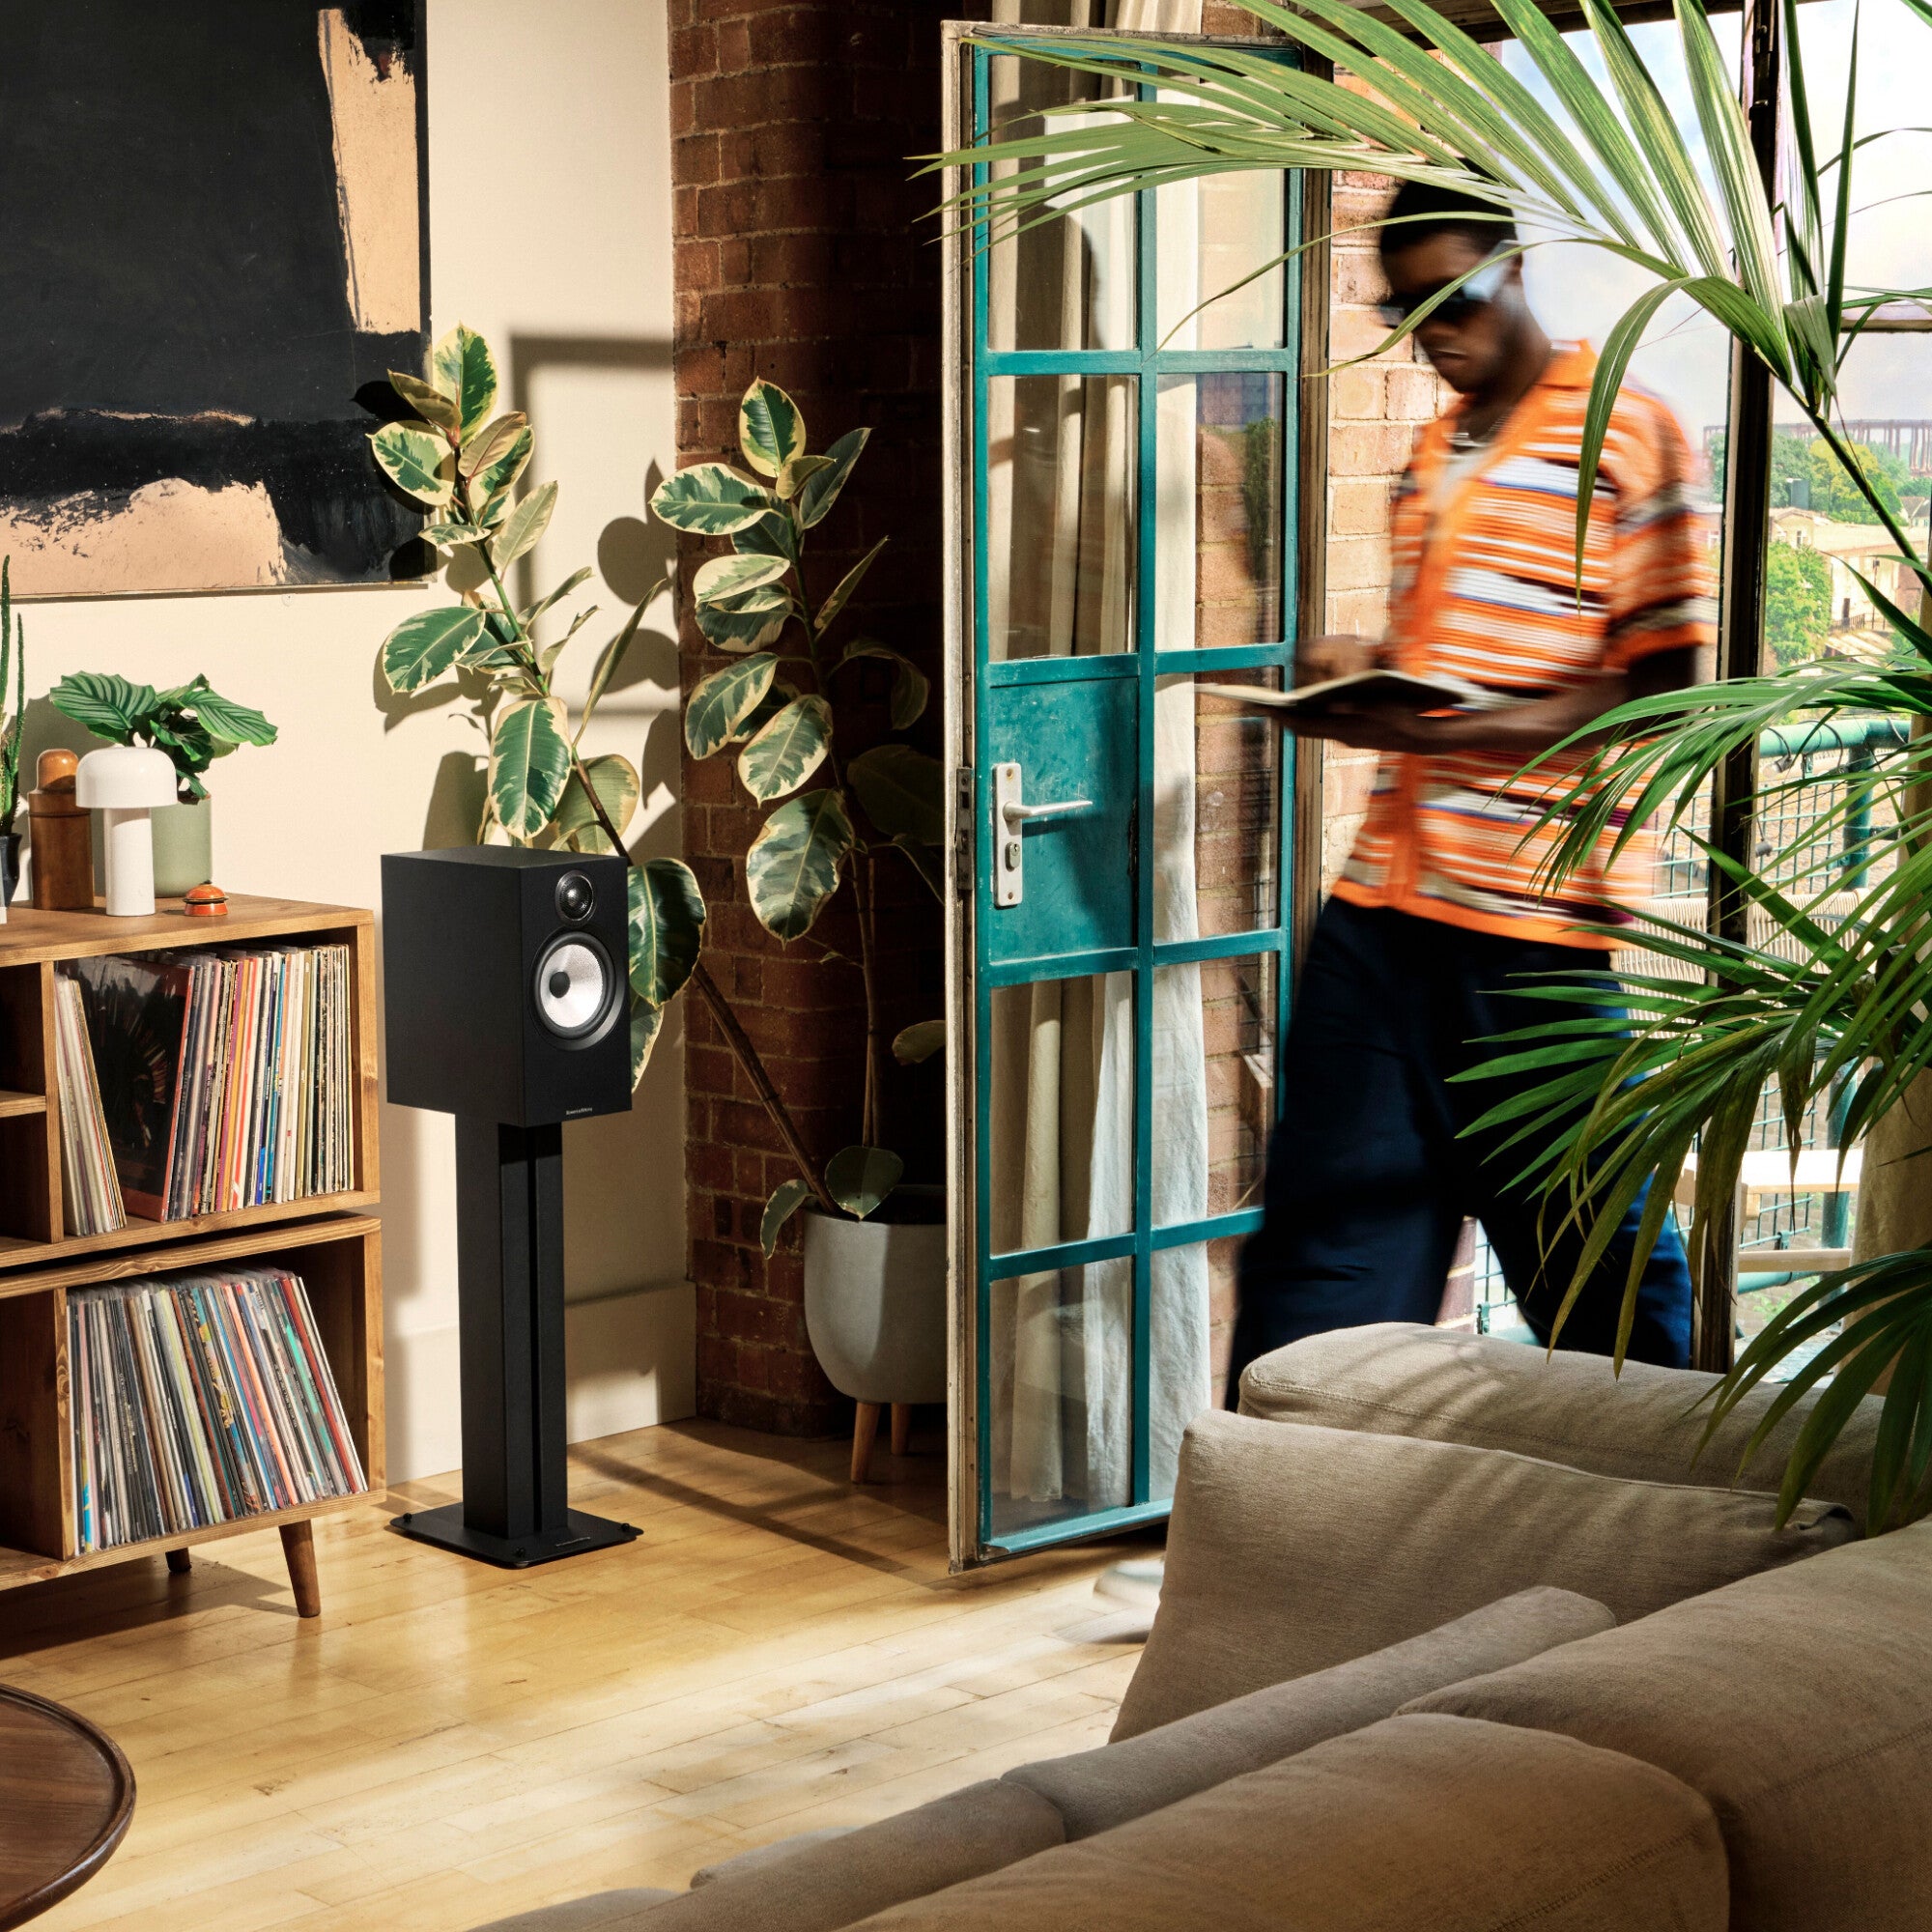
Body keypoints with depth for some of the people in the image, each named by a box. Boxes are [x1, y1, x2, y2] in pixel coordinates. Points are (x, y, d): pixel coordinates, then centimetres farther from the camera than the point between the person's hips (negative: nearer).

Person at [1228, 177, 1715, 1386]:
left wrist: (1463, 728, -22)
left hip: (1536, 920, -7)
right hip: (1389, 892, 7)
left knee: (1589, 1258, 2)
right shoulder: (1439, 446, 19)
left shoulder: (1626, 432, -6)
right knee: (1326, 1216, 7)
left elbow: (1665, 685, -12)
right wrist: (1366, 668, 6)